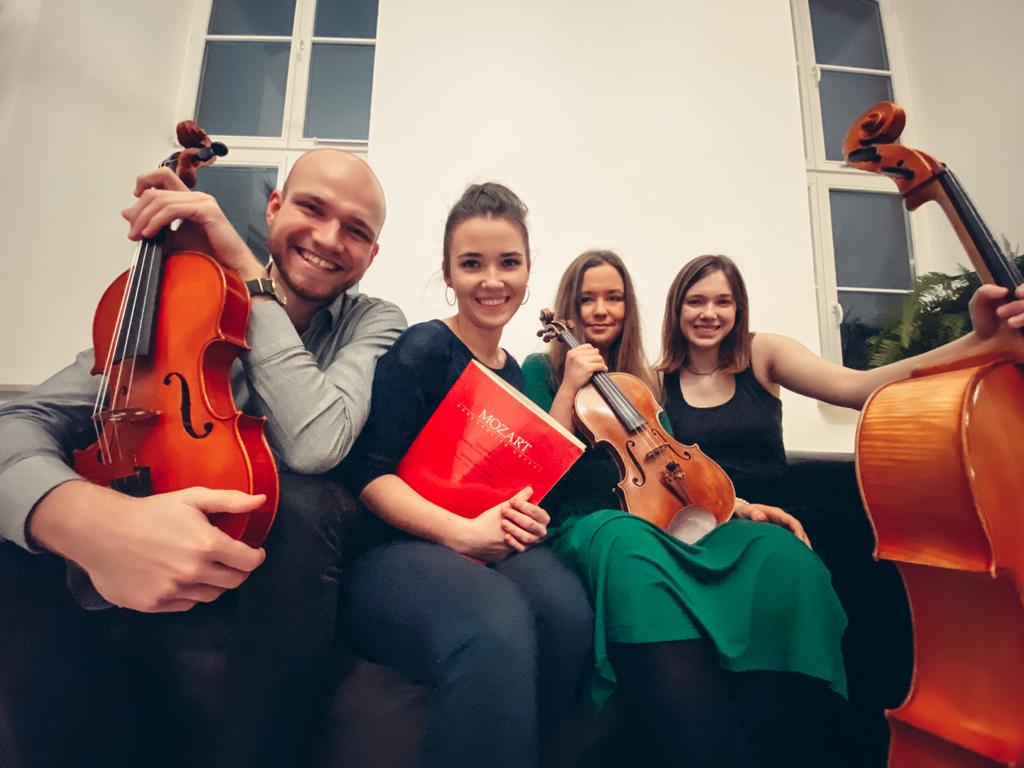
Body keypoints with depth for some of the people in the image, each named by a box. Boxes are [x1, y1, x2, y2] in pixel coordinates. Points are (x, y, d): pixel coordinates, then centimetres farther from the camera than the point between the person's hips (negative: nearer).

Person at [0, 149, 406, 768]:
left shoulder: (374, 323, -8)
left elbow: (314, 445, -30)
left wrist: (247, 272, -23)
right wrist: (83, 517, -41)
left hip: (292, 557, -1)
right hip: (168, 551, 2)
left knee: (308, 504, -34)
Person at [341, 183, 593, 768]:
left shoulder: (515, 373, 14)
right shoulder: (425, 349, -6)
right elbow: (367, 472, -11)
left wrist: (525, 518, -3)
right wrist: (461, 530, -21)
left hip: (492, 549, 6)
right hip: (398, 550, -6)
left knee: (566, 607, -28)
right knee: (495, 623, -39)